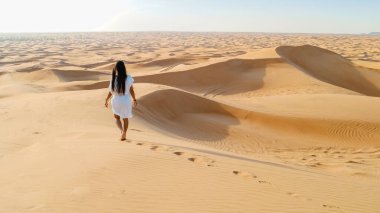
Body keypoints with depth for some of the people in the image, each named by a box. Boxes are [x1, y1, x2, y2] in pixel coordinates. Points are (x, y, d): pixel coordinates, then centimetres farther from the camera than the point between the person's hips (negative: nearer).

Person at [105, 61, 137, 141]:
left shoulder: (113, 80, -16)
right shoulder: (128, 78, -14)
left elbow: (110, 92, -9)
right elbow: (131, 90, -6)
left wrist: (107, 100, 8)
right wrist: (134, 99, 8)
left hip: (116, 101, 0)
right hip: (126, 101, 1)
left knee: (117, 117, 23)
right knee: (125, 119, 21)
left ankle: (122, 130, -1)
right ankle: (124, 135, 29)